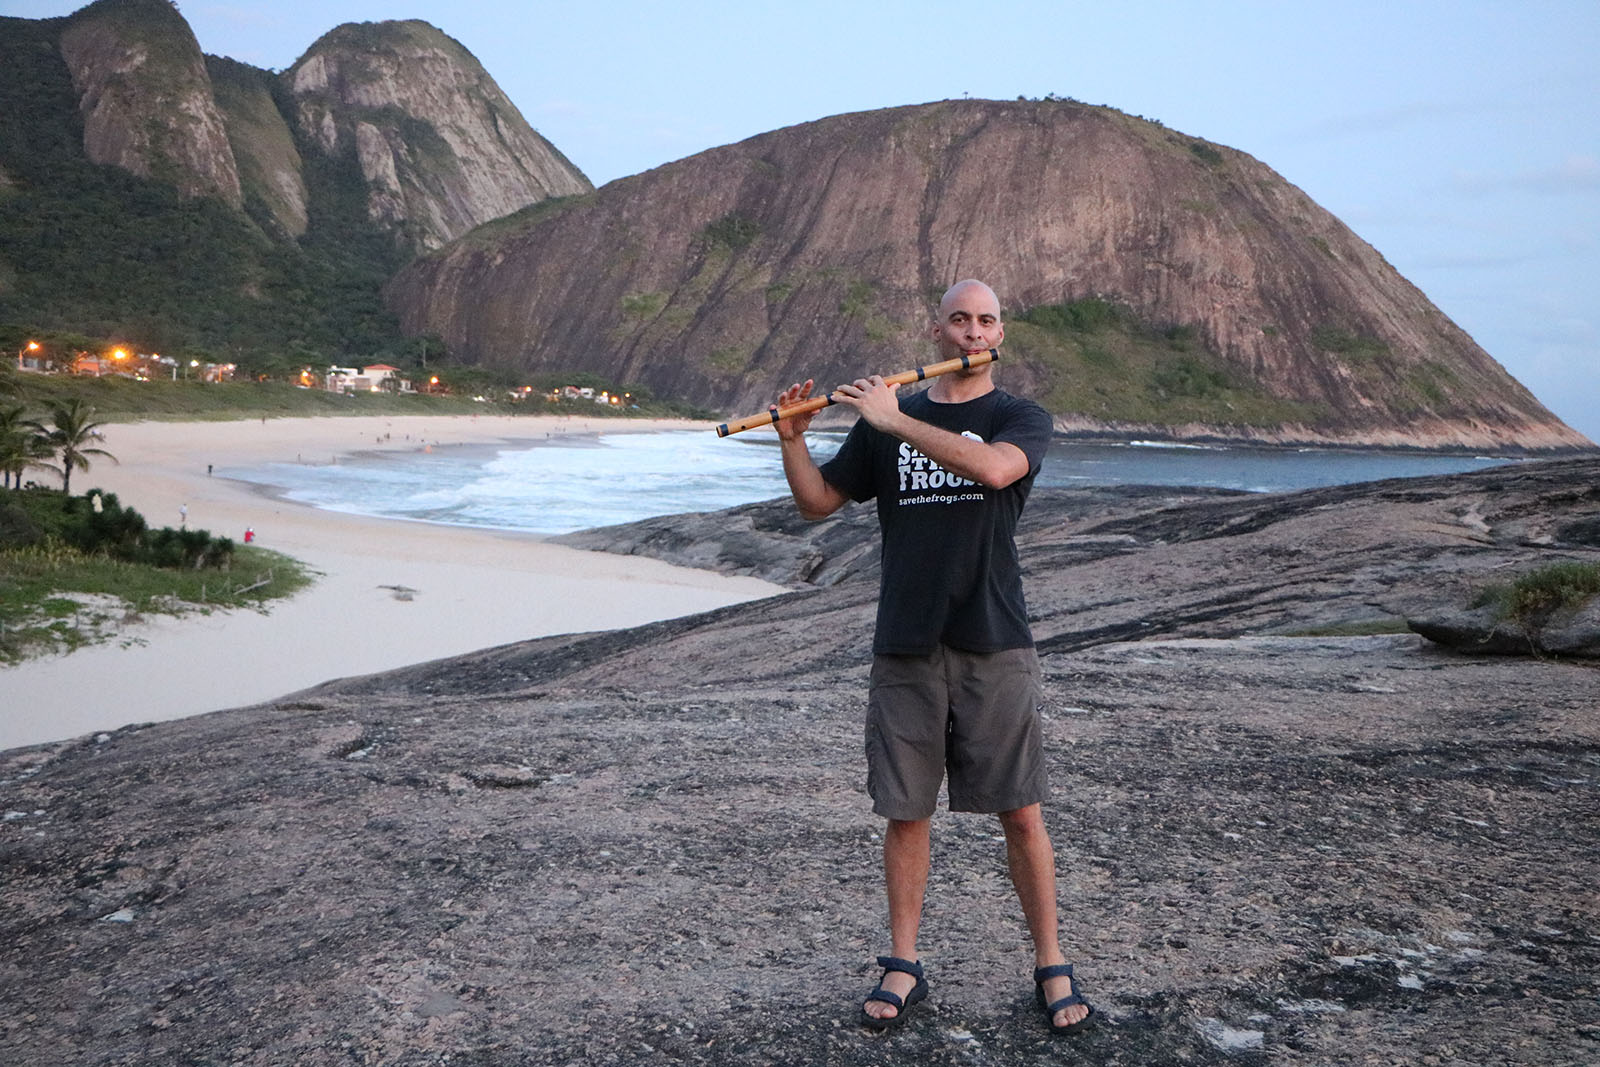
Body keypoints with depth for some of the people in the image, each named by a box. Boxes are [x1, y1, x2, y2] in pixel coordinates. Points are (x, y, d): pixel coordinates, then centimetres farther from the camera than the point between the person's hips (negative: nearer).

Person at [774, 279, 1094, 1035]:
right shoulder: (882, 421, 11)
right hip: (905, 650, 2)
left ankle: (1051, 967, 17)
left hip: (994, 647, -2)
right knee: (906, 813, 7)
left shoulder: (1020, 419, 2)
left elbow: (993, 468, -21)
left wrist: (896, 420, -19)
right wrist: (792, 438, -5)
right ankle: (903, 967, 21)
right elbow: (816, 503, 12)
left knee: (1021, 813, 2)